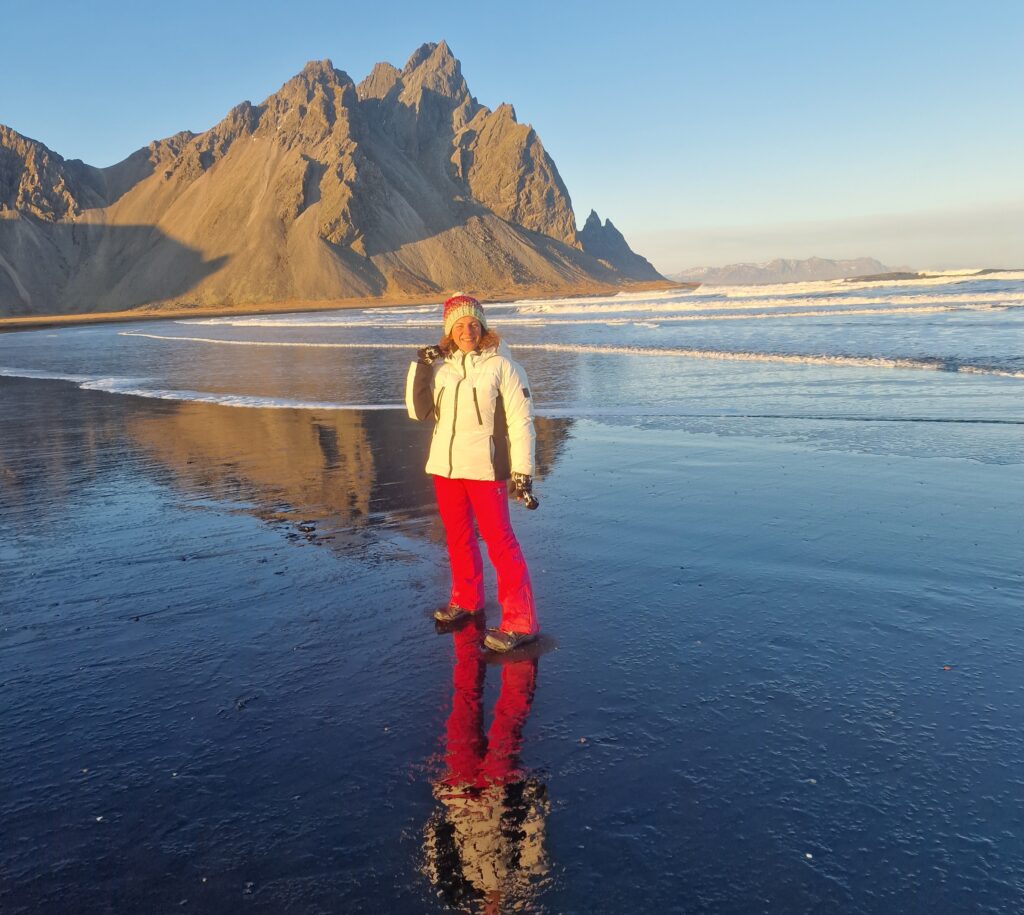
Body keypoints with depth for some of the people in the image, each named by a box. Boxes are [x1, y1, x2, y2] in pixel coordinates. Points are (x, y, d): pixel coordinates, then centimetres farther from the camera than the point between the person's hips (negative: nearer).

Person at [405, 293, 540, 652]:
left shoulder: (501, 366, -9)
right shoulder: (440, 366, 5)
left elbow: (521, 423, -9)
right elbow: (420, 412, 5)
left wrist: (522, 473, -12)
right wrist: (420, 369, -5)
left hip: (485, 467, -5)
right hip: (444, 465, 6)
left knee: (499, 539, -6)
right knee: (457, 537, 18)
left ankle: (520, 621, 0)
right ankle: (466, 599, 36)